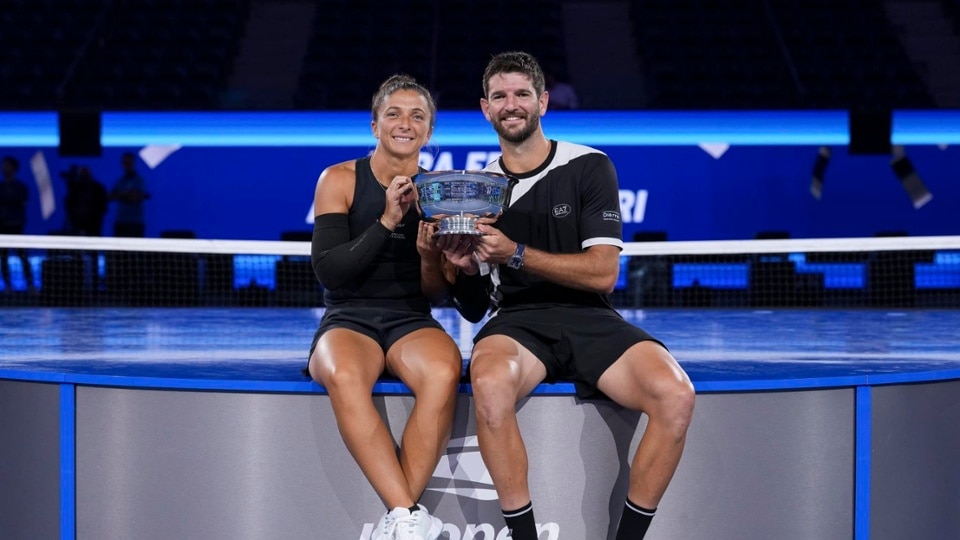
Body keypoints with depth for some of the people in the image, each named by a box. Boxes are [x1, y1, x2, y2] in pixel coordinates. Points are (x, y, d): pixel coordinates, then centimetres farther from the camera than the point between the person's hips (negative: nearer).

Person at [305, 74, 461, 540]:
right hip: (348, 321, -1)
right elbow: (328, 271, -7)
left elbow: (436, 296, 8)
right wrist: (387, 222, -17)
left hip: (412, 322, 2)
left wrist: (430, 255, -14)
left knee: (444, 373, -36)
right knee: (344, 377, -39)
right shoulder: (339, 180, 3)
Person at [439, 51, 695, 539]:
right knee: (490, 383, -38)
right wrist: (463, 267, -4)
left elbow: (603, 274, -4)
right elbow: (473, 297, 19)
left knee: (675, 394, -30)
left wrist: (516, 254, -13)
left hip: (589, 318, 0)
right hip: (516, 321, 1)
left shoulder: (589, 167, 4)